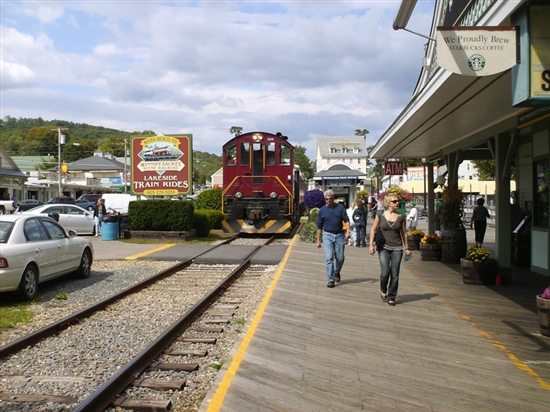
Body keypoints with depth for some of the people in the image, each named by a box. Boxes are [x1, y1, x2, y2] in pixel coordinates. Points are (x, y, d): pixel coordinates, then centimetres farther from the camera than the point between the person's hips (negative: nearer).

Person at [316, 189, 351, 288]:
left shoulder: (340, 207, 2)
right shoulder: (322, 210, 3)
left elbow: (346, 220, 0)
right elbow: (319, 226, 7)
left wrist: (348, 231, -17)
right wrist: (318, 240, 6)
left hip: (339, 235, 1)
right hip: (327, 236, -1)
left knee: (340, 258, 7)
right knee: (329, 258, -7)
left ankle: (337, 273, 35)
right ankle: (331, 280, -3)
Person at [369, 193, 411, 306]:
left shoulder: (401, 217, 2)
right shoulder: (380, 215, -1)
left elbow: (404, 233, 10)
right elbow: (373, 229, 5)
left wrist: (407, 248, 10)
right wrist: (371, 244, -2)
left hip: (397, 248, 2)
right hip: (384, 248, -1)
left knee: (395, 275, 2)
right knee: (385, 272, -13)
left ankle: (391, 297, 17)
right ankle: (383, 290, 18)